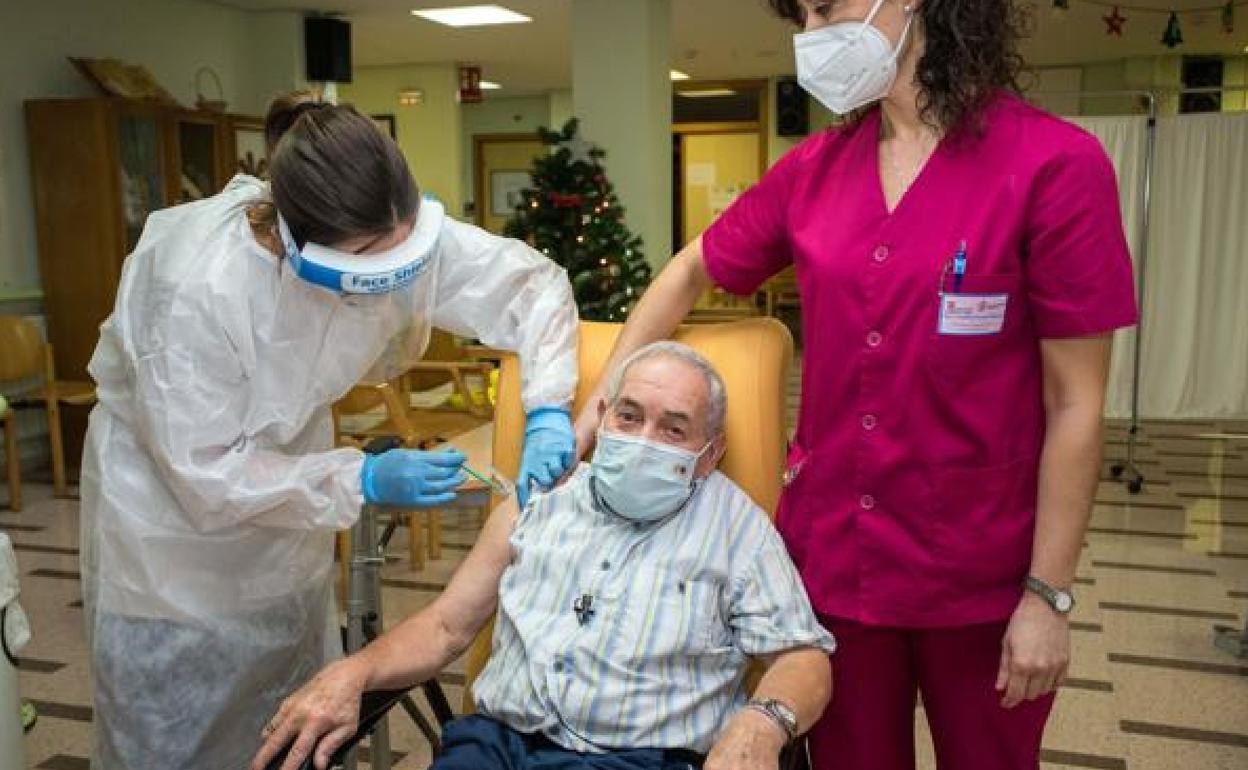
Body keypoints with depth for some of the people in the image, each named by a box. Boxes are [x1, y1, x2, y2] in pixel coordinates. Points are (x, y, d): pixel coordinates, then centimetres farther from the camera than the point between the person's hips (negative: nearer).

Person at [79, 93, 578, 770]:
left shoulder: (392, 234, -24)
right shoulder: (197, 286, -36)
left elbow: (532, 281, -13)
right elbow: (206, 474, -27)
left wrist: (548, 411, -25)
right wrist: (362, 481, -32)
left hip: (288, 464, 4)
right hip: (173, 493, -4)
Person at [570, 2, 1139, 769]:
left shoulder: (1054, 165, -14)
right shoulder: (814, 169, 1)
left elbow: (1076, 404, -12)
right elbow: (691, 274, 13)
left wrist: (1048, 594, -10)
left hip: (977, 573, -3)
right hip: (829, 552, 4)